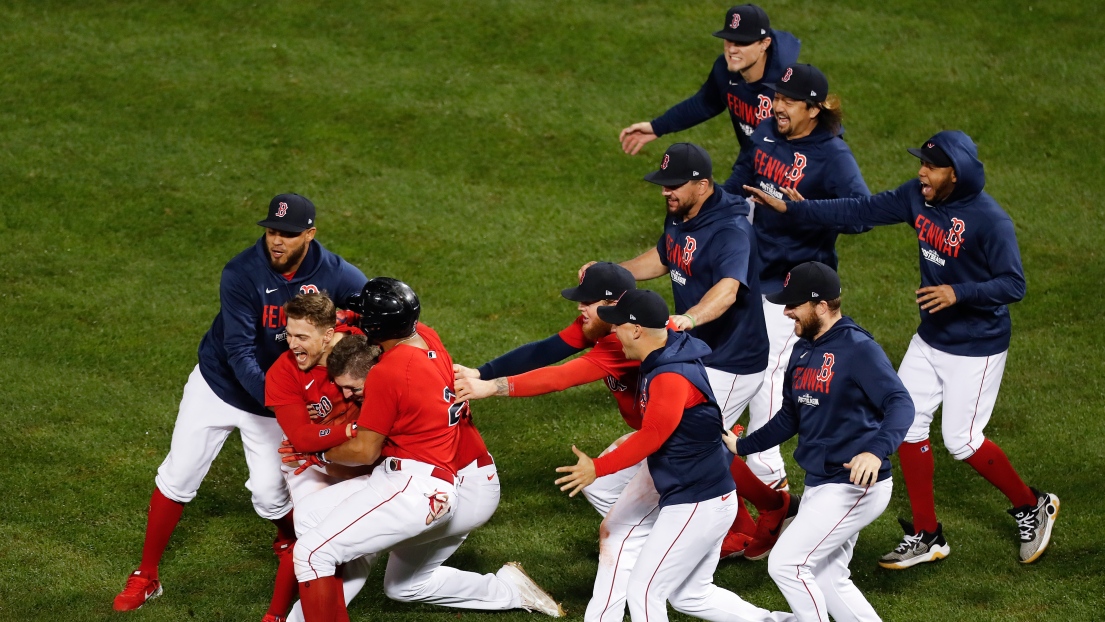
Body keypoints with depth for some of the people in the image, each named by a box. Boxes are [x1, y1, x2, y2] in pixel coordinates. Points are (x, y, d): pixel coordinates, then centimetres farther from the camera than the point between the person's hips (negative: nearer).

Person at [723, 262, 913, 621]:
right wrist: (741, 447, 25)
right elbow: (790, 417, 22)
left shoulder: (858, 349, -17)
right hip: (819, 484, 9)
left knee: (786, 564, -12)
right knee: (828, 581, 14)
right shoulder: (803, 350, 9)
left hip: (854, 487, -9)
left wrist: (876, 451, -46)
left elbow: (901, 405, -29)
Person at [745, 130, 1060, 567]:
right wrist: (788, 209, -7)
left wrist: (959, 293, -37)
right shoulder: (918, 197, -4)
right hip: (931, 338, 8)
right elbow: (860, 211, -2)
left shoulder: (990, 221, -24)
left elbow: (1014, 285, -24)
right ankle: (926, 537, 18)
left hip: (977, 347, -8)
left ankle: (1032, 507, 21)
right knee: (906, 424, 6)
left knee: (962, 441, -4)